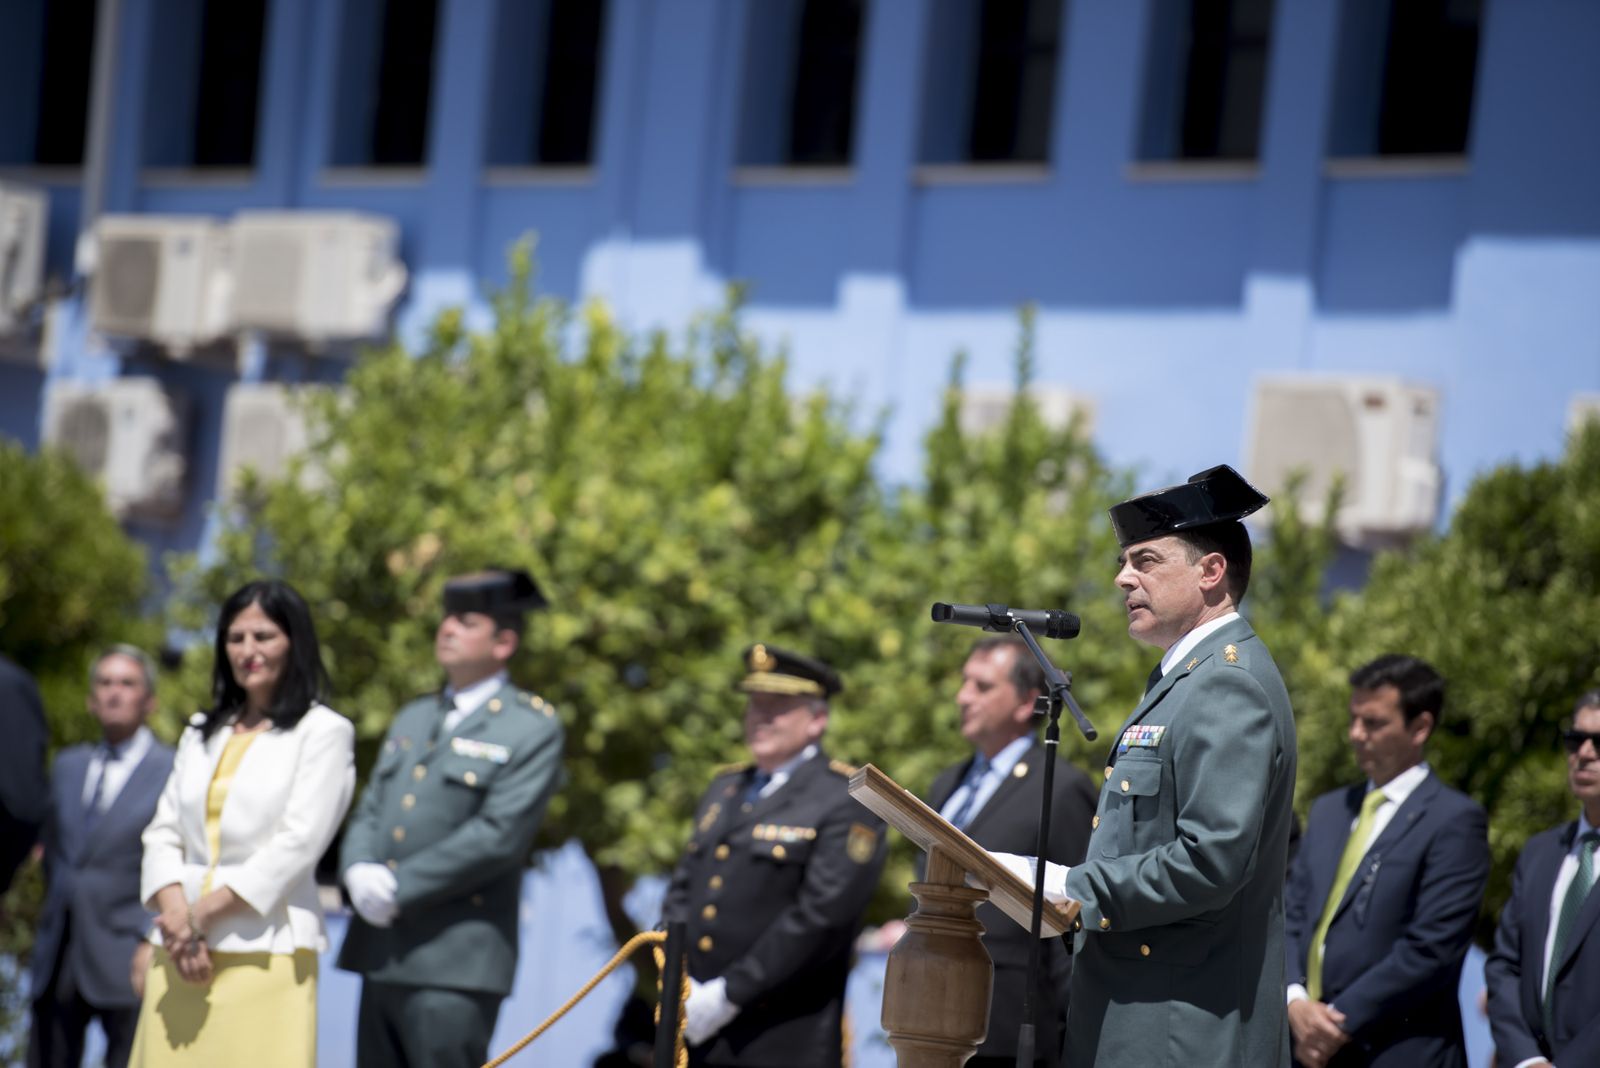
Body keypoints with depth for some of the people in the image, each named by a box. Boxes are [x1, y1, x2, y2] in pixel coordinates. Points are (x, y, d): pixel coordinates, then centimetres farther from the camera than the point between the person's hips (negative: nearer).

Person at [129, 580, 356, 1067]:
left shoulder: (324, 732, 2)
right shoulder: (201, 734, 20)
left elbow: (298, 843, -7)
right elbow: (163, 832, 13)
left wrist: (205, 911, -10)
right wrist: (175, 913, -6)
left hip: (265, 950, -5)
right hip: (181, 953, 5)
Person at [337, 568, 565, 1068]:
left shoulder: (532, 728, -3)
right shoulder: (412, 720, 22)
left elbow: (500, 835, -13)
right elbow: (368, 812, 17)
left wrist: (399, 887, -15)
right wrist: (359, 871, -6)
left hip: (453, 962, -7)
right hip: (381, 954, 7)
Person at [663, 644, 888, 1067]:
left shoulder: (848, 801, -5)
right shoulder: (726, 790, 19)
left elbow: (822, 915, -14)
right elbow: (682, 888, 17)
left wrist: (729, 994, -15)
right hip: (694, 1033, 7)